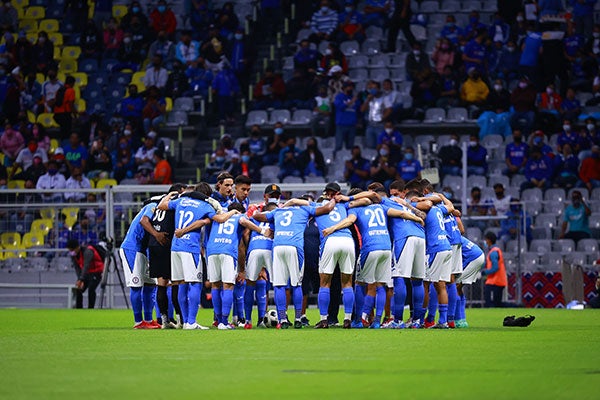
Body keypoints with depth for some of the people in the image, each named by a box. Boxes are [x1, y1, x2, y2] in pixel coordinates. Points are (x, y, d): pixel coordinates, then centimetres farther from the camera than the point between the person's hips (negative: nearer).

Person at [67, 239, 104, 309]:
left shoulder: (87, 251, -29)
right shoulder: (73, 254, -6)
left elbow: (86, 266, -38)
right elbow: (77, 268, -7)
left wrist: (81, 280, -45)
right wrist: (80, 280, -20)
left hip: (96, 272, -8)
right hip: (87, 273, 8)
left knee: (91, 289, -23)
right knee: (78, 290, 0)